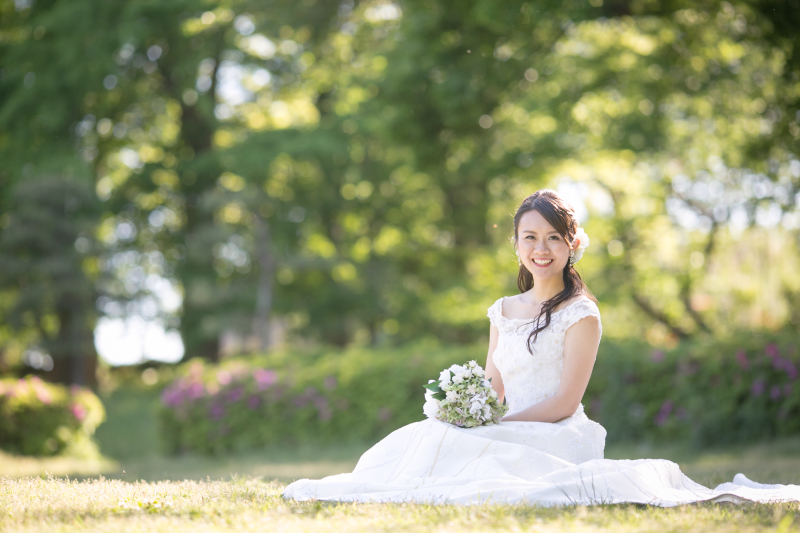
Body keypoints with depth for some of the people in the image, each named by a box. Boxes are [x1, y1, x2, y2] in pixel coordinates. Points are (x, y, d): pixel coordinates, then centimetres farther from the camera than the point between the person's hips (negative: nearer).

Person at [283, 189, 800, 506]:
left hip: (558, 439, -7)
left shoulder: (581, 314, -1)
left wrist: (494, 426, -15)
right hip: (509, 438, 7)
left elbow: (564, 402, -9)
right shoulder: (503, 311, 19)